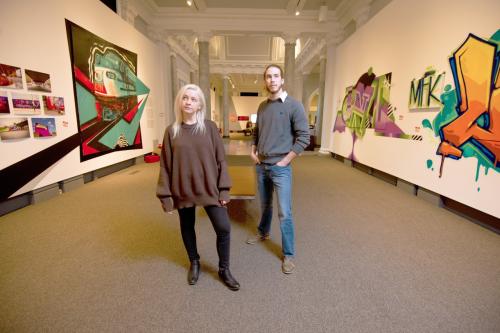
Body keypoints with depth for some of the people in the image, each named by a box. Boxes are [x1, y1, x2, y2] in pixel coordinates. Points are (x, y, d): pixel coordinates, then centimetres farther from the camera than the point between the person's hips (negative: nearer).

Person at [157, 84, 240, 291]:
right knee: (187, 228, 16)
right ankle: (194, 263, 42)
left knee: (223, 228, -2)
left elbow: (221, 160, -2)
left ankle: (224, 269, 22)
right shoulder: (172, 131, -1)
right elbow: (166, 165, 1)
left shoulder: (210, 127, -3)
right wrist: (165, 195, -1)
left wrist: (224, 189, -6)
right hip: (183, 190, 2)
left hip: (209, 188, -1)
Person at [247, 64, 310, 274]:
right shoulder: (262, 106, 8)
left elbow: (304, 137, -11)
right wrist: (253, 152, 7)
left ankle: (288, 255, 13)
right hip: (261, 166, 5)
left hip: (280, 168, -5)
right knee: (265, 205, 21)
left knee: (285, 213, -2)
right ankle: (263, 233, 45)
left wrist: (285, 161, -12)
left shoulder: (293, 106, -8)